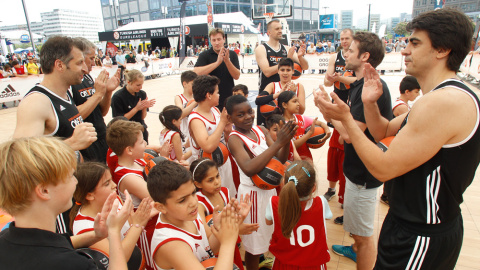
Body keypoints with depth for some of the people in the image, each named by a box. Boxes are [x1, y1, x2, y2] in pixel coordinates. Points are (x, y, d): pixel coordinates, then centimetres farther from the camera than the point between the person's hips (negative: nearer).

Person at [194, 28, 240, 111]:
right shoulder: (204, 55, -3)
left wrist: (227, 61, -19)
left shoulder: (232, 54, 5)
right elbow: (196, 73, -20)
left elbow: (236, 76, -3)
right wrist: (217, 62, -25)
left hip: (229, 100, 3)